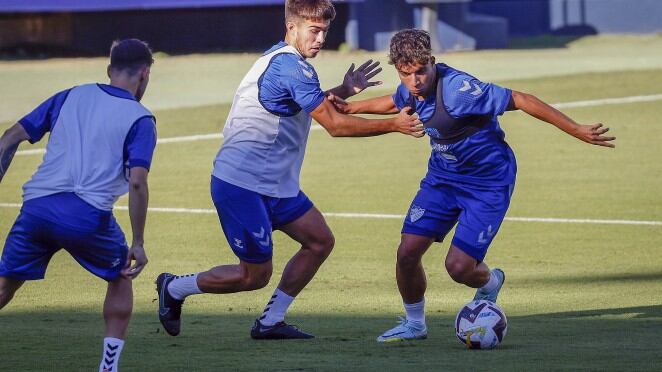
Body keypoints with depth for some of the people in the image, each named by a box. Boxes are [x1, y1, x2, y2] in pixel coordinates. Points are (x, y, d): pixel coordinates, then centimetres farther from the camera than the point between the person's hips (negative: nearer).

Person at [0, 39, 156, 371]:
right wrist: (138, 243, -4)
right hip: (89, 215, -3)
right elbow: (137, 182, -7)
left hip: (37, 207, 3)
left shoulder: (71, 97, 18)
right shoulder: (140, 119, 5)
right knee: (120, 278, 23)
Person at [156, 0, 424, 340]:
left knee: (320, 241, 7)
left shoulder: (277, 58, 12)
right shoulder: (292, 67, -19)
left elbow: (308, 106, 29)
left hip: (273, 184, 10)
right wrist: (394, 125, -14)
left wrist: (342, 91, 13)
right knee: (255, 275, -3)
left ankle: (270, 322, 14)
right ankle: (174, 288, 17)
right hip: (241, 183, -10)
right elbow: (334, 125, -19)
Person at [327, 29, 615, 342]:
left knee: (458, 265, -14)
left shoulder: (458, 89, -31)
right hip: (443, 175, 7)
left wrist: (577, 131, -27)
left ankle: (489, 283, 23)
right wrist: (350, 107, 19)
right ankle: (414, 323, 21)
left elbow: (521, 100, -27)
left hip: (488, 183, -7)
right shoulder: (411, 90, -7)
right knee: (407, 252, -4)